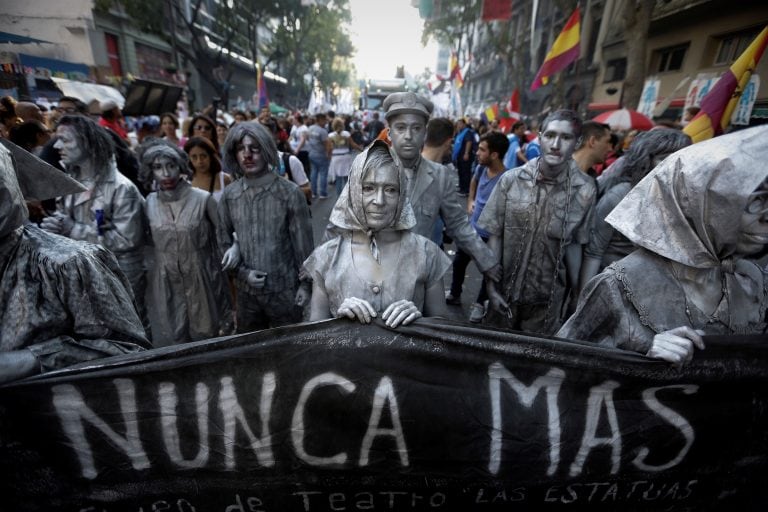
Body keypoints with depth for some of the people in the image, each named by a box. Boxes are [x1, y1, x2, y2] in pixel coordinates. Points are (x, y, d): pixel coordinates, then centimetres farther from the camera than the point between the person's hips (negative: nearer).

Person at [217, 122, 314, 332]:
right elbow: (223, 240, 7)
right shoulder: (229, 195, -1)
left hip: (284, 289, -3)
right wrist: (243, 272, -6)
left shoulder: (290, 192, -11)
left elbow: (303, 243, -7)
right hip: (246, 290, 3)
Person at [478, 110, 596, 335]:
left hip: (549, 296, 0)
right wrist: (491, 285, -9)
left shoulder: (585, 189, -10)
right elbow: (494, 235, -7)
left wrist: (577, 291, 3)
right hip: (505, 288, 0)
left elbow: (574, 244, 0)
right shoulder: (511, 180, -11)